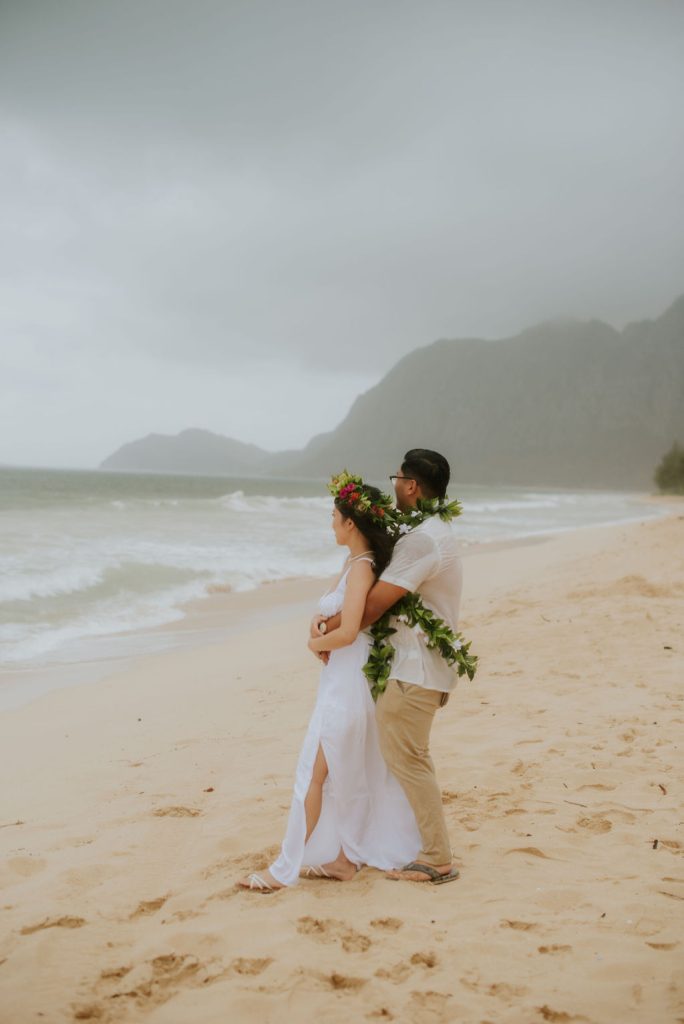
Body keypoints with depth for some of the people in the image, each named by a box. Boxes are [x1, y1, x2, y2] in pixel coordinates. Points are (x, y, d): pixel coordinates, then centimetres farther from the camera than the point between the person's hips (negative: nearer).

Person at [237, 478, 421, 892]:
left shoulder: (362, 567, -18)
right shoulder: (357, 563, 10)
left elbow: (347, 632, -27)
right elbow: (328, 614, 19)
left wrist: (316, 643, -8)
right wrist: (322, 639, 0)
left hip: (347, 686, -9)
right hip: (344, 682, 9)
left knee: (314, 775, -3)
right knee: (350, 773, 14)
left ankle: (287, 868, 5)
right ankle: (344, 857, 23)